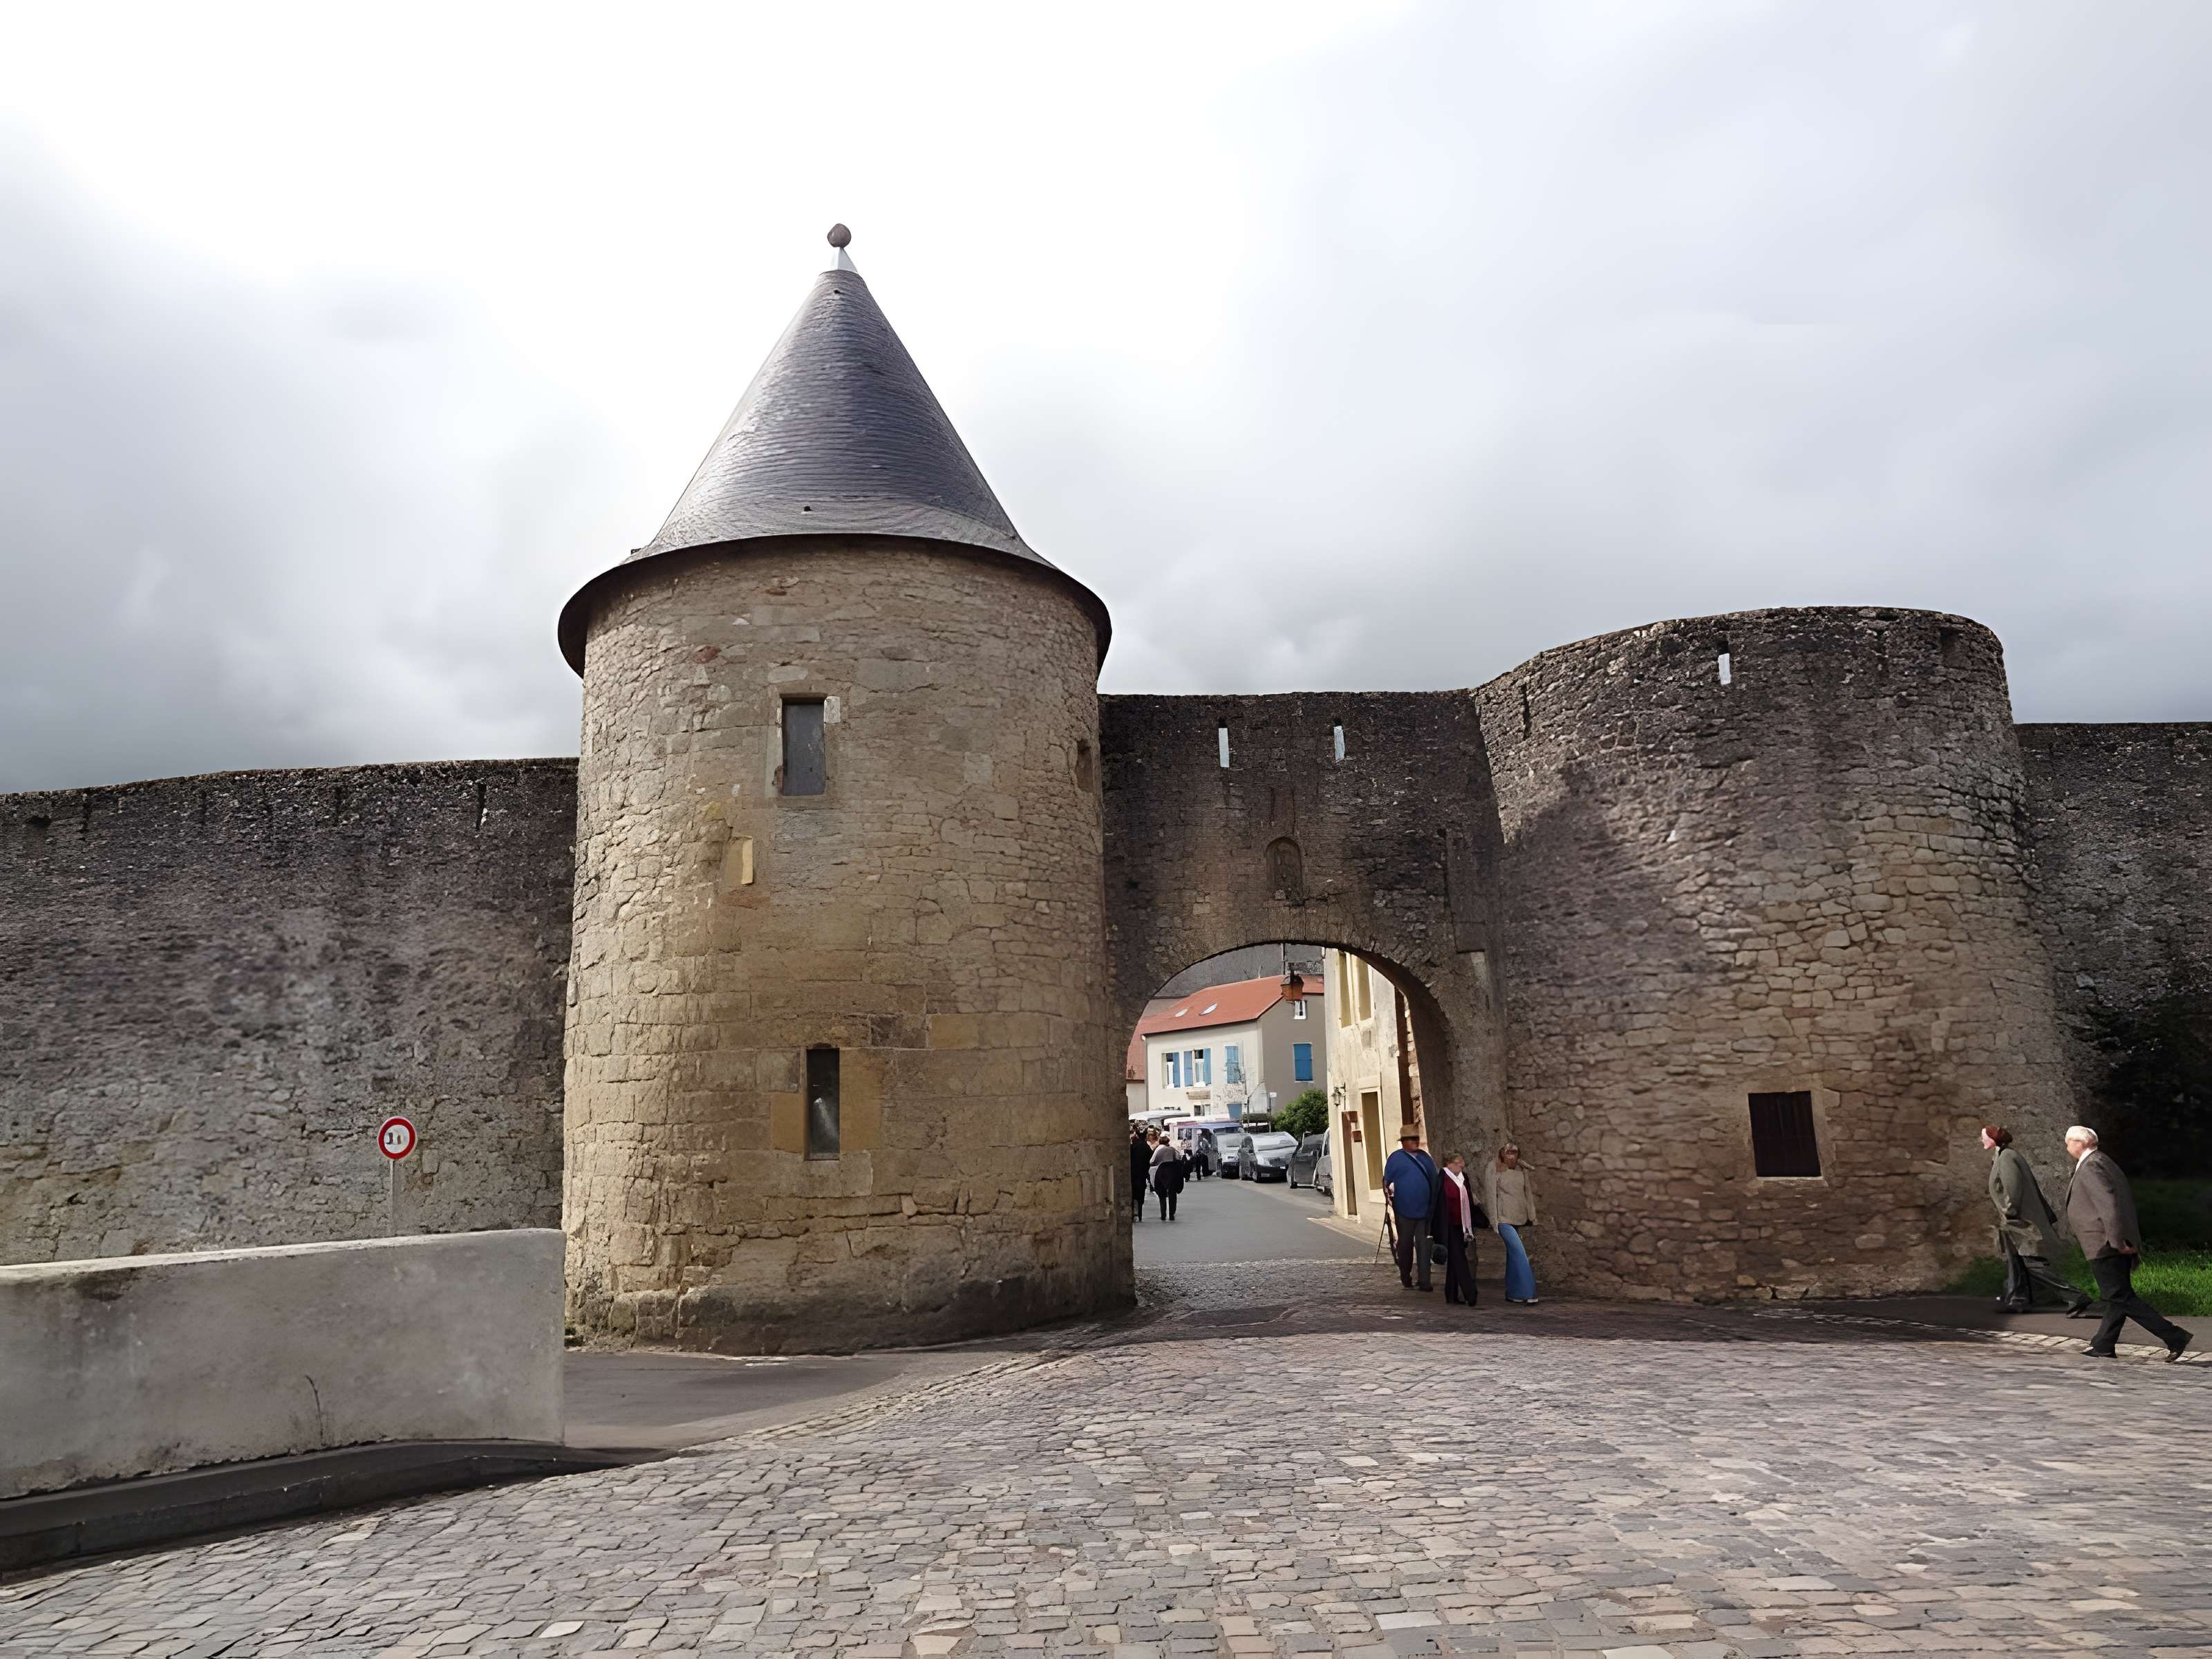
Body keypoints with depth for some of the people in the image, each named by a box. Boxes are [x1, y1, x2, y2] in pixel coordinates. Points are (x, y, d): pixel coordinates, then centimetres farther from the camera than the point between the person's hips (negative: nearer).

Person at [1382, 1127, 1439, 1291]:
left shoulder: (1425, 1157, 11)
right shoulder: (1396, 1158, -1)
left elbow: (1435, 1180, 17)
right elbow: (1386, 1181, 3)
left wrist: (1434, 1205, 11)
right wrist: (1387, 1194, -12)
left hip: (1424, 1209, 3)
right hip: (1404, 1210, -3)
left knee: (1423, 1245, 0)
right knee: (1405, 1244, 7)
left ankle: (1425, 1281, 1)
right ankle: (1406, 1278, 21)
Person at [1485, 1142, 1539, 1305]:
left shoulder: (1522, 1172, 9)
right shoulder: (1494, 1173, -6)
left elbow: (1529, 1194, 15)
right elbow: (1491, 1197, -5)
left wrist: (1532, 1217, 11)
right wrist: (1495, 1224, -6)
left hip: (1520, 1218, 5)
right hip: (1505, 1218, -5)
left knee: (1513, 1255, 12)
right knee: (1520, 1253, -14)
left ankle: (1512, 1294, 21)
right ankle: (1526, 1294, -12)